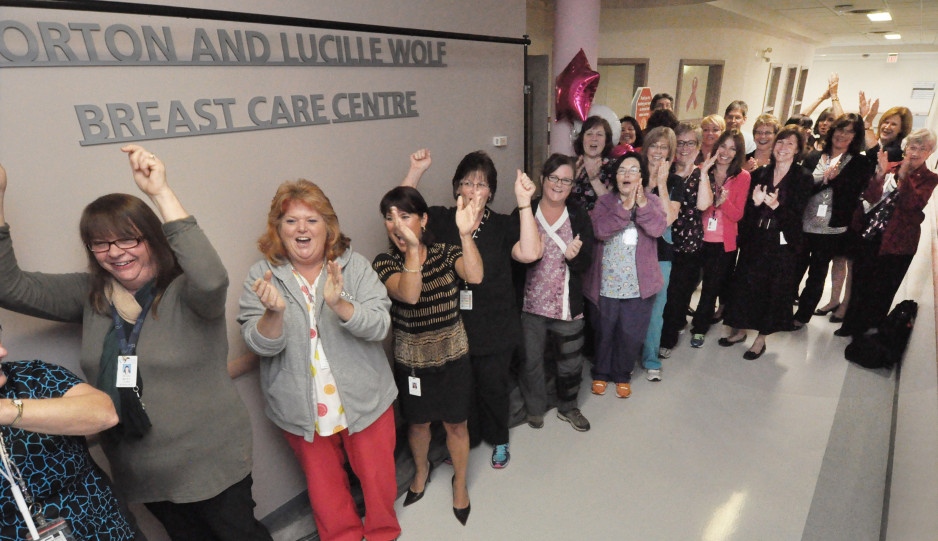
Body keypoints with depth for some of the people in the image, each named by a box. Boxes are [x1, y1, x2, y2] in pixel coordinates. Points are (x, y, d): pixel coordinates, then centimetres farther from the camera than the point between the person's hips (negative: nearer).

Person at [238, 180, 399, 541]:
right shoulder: (261, 276, -5)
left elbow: (379, 326, -16)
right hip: (302, 410, 1)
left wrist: (339, 304, -34)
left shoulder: (354, 266, -8)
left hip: (364, 401, 0)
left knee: (378, 477, 15)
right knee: (324, 486, 20)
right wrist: (274, 312, -30)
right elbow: (261, 346, -10)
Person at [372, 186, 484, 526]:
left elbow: (474, 276, -31)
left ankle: (460, 482, 43)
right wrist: (412, 249, -48)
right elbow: (409, 294, -33)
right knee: (418, 422, 21)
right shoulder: (385, 263, -12)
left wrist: (465, 234, -46)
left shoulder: (446, 253, -9)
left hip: (453, 357, 0)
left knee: (456, 424, 14)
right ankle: (421, 471, 53)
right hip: (412, 361, 0)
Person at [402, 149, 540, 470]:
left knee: (493, 386, 16)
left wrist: (524, 203, -26)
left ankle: (498, 439, 44)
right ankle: (464, 440, 44)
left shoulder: (502, 226, -4)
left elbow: (529, 253, -20)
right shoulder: (440, 220, -1)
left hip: (494, 330, -1)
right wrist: (416, 171, -17)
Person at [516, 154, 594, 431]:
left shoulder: (579, 216, 0)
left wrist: (574, 256, -23)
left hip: (568, 303, 1)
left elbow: (586, 264, -3)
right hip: (531, 302, -1)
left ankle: (567, 407, 42)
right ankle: (535, 407, 40)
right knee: (531, 359, 13)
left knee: (571, 360, 14)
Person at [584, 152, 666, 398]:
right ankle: (600, 373, 35)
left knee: (631, 334, 9)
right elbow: (599, 230, -18)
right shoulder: (605, 201, 0)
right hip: (606, 283, 0)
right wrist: (625, 207, -24)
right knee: (604, 332, 13)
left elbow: (658, 229, -15)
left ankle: (622, 375, 33)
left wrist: (642, 204, -25)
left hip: (639, 285, 1)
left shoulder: (652, 201, 3)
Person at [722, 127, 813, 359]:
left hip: (782, 243, -3)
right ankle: (739, 330, 25)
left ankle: (761, 339, 20)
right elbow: (747, 208, 5)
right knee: (744, 283, 7)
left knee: (773, 289, 5)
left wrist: (776, 205, -26)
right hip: (754, 239, 3)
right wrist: (755, 202, -16)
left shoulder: (803, 178, -3)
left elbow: (796, 215, -9)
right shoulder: (760, 173, 6)